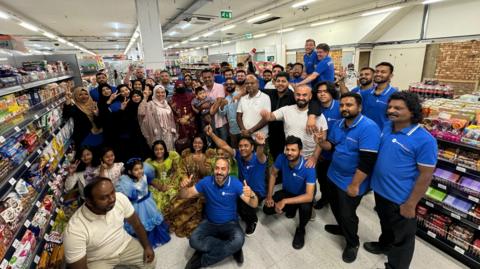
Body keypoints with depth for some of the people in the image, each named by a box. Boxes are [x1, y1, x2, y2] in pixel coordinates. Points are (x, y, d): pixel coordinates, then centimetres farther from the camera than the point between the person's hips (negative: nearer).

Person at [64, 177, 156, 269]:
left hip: (125, 244, 4)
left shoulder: (120, 198, -23)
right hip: (97, 260, -3)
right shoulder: (74, 230, -34)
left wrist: (147, 246, 0)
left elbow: (136, 223, -6)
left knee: (150, 261, -3)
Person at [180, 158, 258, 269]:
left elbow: (254, 204, -19)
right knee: (194, 241, -25)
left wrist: (251, 195, -44)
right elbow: (186, 195, -5)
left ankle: (202, 260, -13)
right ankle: (231, 249, -12)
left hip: (230, 223, -2)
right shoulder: (206, 181, -10)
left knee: (238, 241, -32)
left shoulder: (235, 183, -16)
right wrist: (183, 187, -29)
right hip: (210, 222, 2)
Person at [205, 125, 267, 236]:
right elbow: (224, 146, -13)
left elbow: (260, 153, -49)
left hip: (257, 192, -5)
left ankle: (253, 220, 6)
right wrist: (211, 134, -27)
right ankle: (246, 217, 14)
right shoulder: (239, 155, -9)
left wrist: (261, 145, -73)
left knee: (243, 204, -32)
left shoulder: (258, 158, -24)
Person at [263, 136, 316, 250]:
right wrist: (269, 196, -10)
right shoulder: (282, 158, -24)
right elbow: (273, 174, -5)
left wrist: (284, 201, -44)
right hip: (287, 191, 4)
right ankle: (291, 208, 20)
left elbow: (309, 196, -38)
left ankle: (300, 230, -1)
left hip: (302, 195, -4)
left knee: (305, 208, -36)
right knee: (267, 209, -12)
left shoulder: (308, 168, -35)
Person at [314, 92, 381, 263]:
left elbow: (367, 161, -28)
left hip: (351, 182, -7)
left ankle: (352, 243, 35)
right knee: (335, 207, 24)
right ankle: (342, 228, 52)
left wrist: (354, 185, -24)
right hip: (334, 176, 8)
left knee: (347, 214, 8)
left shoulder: (368, 128, -25)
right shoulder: (338, 125, 1)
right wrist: (322, 142, -12)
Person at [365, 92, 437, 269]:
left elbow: (425, 176, -18)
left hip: (400, 198, -6)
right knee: (386, 224, 30)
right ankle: (384, 245, 55)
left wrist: (411, 204, -16)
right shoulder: (386, 128, -2)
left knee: (402, 235, 17)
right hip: (379, 190, 6)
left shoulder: (424, 140, -21)